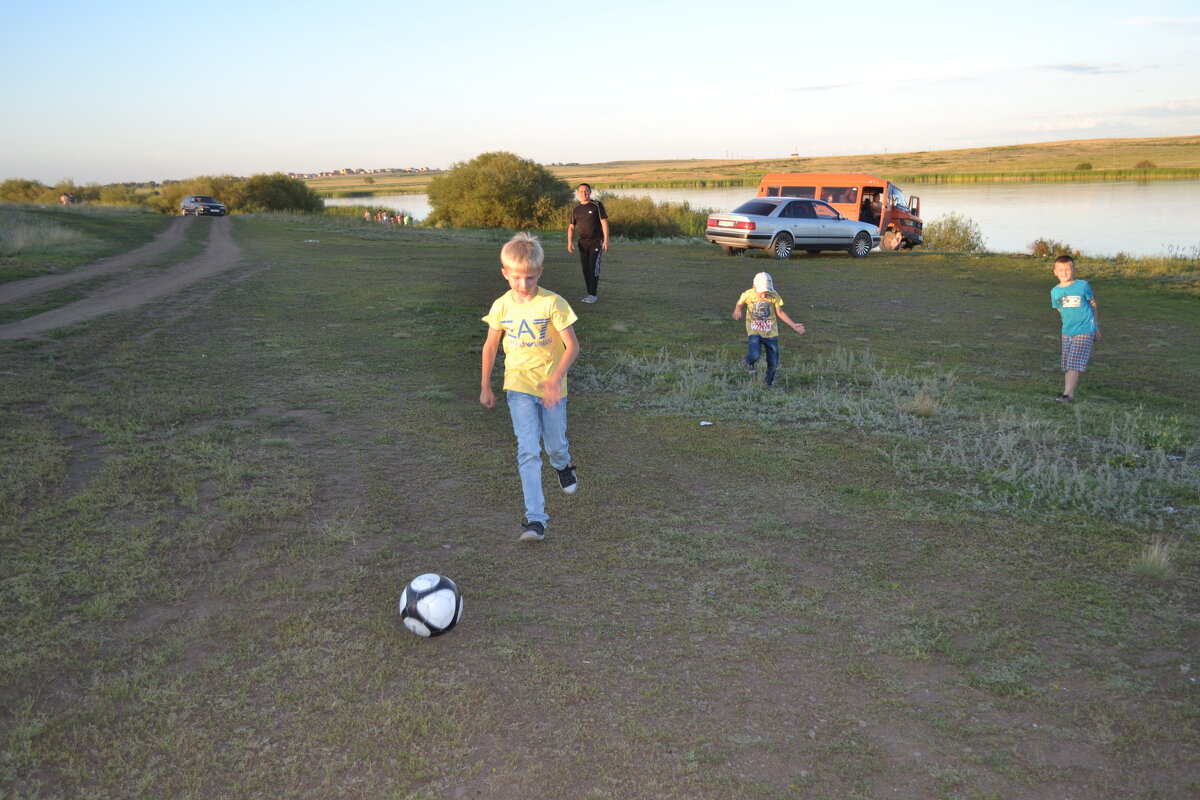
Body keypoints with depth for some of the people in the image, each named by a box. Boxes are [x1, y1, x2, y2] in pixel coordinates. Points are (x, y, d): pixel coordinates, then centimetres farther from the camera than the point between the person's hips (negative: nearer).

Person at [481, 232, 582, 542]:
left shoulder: (553, 303, -15)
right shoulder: (502, 306, -4)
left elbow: (572, 346, -14)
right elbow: (490, 346, 8)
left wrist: (555, 379, -27)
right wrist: (485, 387, 12)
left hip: (552, 386, -1)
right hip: (518, 386, 1)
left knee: (555, 444, 15)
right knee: (528, 450, -10)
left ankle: (563, 465, 53)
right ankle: (535, 519, -10)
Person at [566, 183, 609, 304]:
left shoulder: (597, 205, -3)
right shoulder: (575, 210, 10)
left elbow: (604, 222, -6)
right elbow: (571, 227, 12)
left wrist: (606, 240, -13)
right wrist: (570, 241, -4)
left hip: (596, 241, -5)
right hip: (583, 243, 5)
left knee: (594, 266, -12)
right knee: (585, 268, 8)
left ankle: (593, 294, -11)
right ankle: (590, 292, 18)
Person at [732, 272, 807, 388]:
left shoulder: (774, 296, -6)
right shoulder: (748, 295, -8)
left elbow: (780, 312, 4)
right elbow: (739, 304, 14)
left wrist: (793, 325, -1)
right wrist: (737, 311, -4)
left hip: (771, 333, 2)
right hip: (754, 331, -2)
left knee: (773, 362, 5)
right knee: (755, 355, -26)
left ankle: (769, 382, 36)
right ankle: (750, 363, 14)